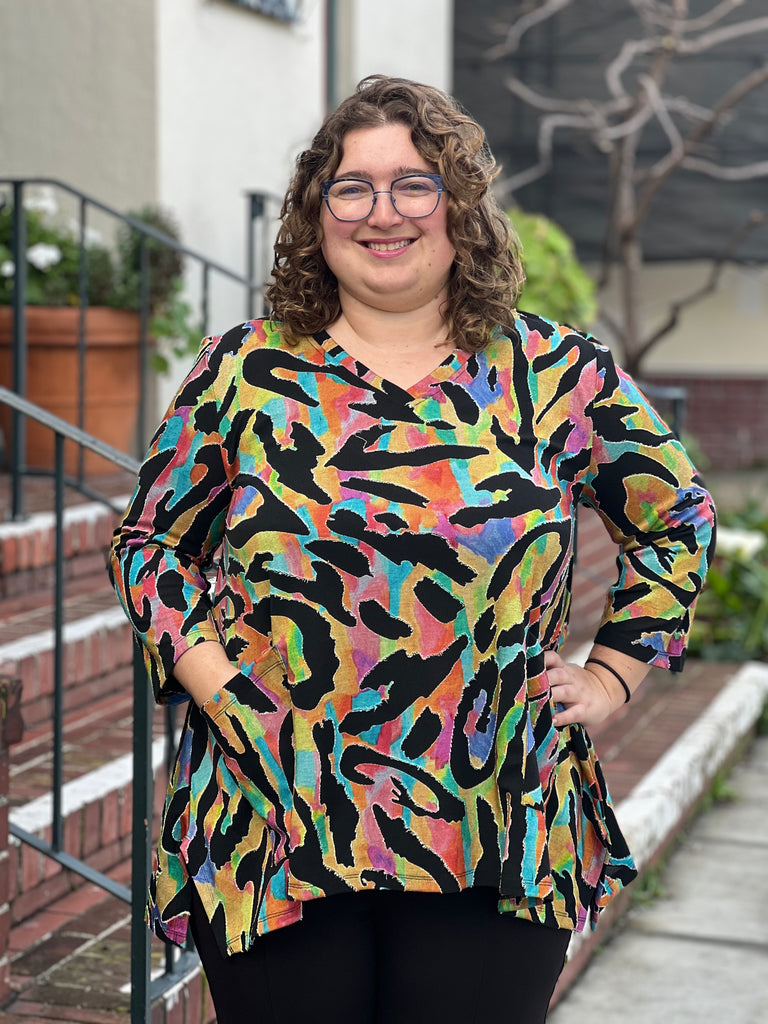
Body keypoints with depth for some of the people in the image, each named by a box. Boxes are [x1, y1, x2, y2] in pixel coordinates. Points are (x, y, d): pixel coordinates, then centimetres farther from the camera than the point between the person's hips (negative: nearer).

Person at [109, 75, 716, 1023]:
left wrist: (612, 673, 7)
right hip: (273, 834, 0)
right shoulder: (243, 371, 4)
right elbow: (147, 542, 11)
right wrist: (209, 676, -3)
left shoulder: (557, 372, 4)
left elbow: (676, 517, 15)